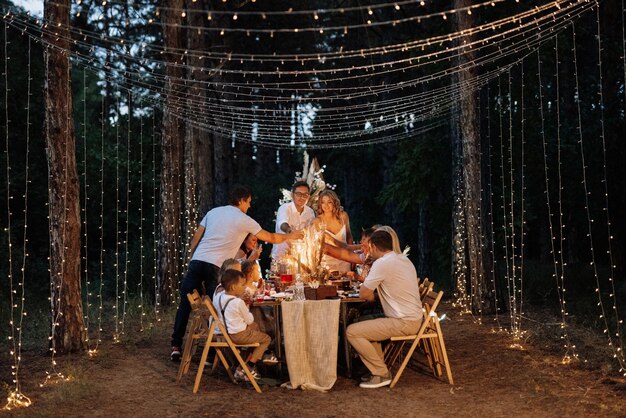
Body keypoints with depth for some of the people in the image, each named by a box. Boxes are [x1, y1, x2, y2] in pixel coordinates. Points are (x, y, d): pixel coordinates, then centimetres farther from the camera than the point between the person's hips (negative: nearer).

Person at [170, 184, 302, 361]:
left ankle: (176, 346, 8)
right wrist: (290, 236, 30)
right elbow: (271, 238, 14)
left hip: (197, 261, 4)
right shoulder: (244, 220, 6)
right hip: (215, 266, -4)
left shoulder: (213, 212, 19)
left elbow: (195, 238, 15)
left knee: (185, 304, 8)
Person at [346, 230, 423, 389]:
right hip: (414, 318, 10)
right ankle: (379, 369, 23)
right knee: (365, 325, 25)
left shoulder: (381, 264, -16)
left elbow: (364, 294, -12)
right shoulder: (404, 259, 12)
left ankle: (381, 374, -2)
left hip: (403, 322, -10)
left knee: (352, 332, -10)